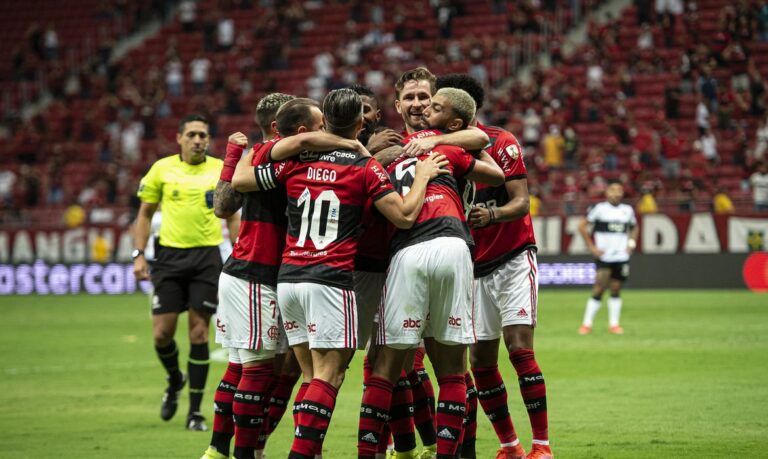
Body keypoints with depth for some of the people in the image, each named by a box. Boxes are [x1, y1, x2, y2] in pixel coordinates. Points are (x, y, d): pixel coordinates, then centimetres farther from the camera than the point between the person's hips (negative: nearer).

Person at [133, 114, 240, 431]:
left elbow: (232, 217, 12)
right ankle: (175, 380, 30)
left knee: (199, 334, -2)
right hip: (169, 255, 1)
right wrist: (139, 255, 0)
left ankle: (195, 411, 5)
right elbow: (145, 215, 9)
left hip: (207, 256, -1)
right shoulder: (162, 169, 3)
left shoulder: (222, 171, 3)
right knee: (162, 333, -3)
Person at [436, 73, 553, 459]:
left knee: (520, 349, -14)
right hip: (477, 267, 6)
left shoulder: (501, 142, -10)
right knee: (480, 360, 1)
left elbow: (522, 202, -16)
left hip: (513, 258, -6)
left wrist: (492, 215, -35)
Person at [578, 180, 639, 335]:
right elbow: (582, 226, -2)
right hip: (603, 257, -4)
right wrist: (592, 247, -6)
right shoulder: (599, 208, -4)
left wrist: (632, 242, 9)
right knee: (599, 289, -8)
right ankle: (587, 323, 0)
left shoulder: (627, 210, 10)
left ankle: (614, 324, 12)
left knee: (616, 289, 5)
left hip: (621, 257, 4)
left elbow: (634, 227, 27)